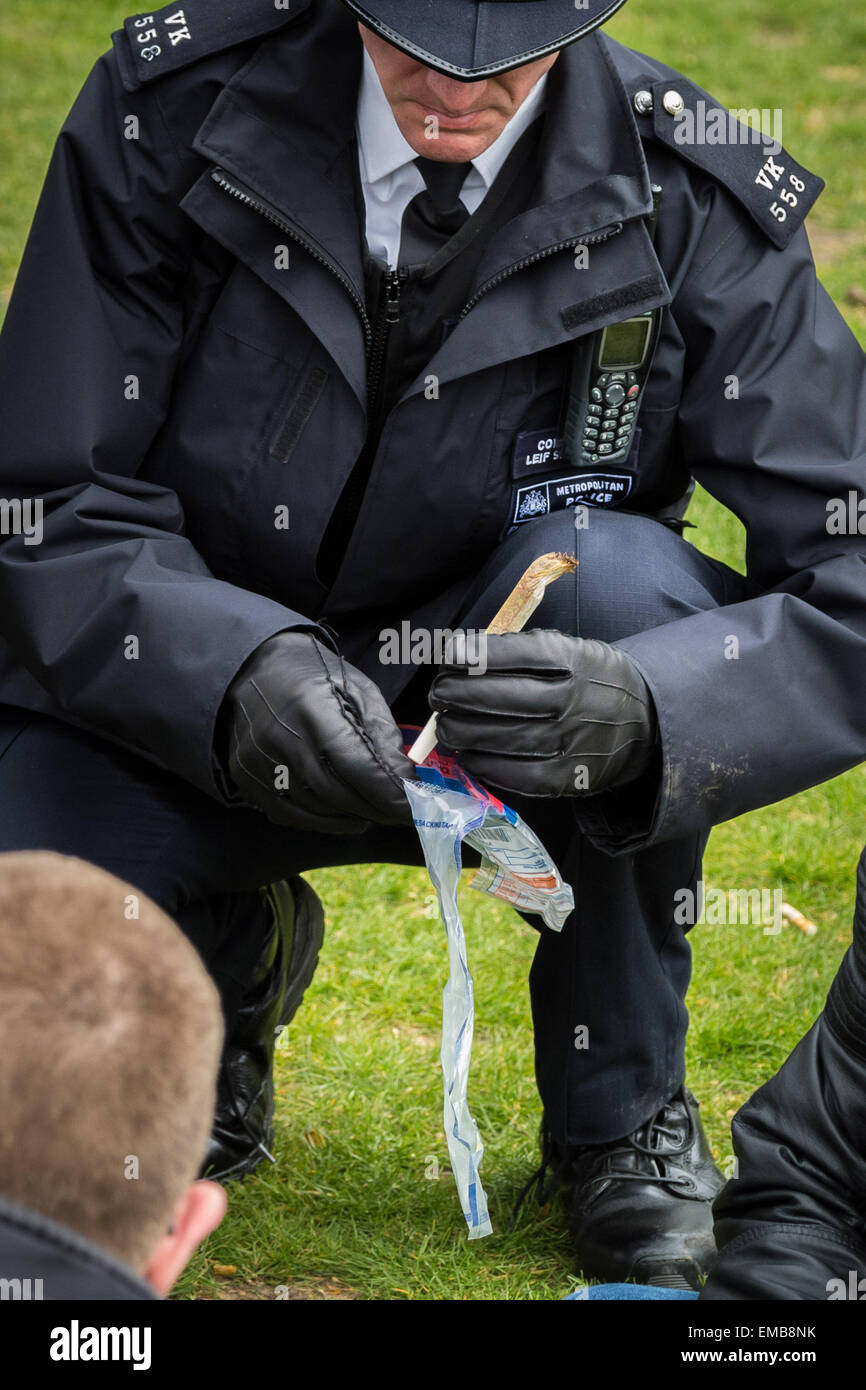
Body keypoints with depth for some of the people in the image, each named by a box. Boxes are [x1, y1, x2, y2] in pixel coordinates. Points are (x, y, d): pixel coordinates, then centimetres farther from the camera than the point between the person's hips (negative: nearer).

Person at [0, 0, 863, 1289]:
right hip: (194, 703, 0)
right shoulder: (170, 106, -18)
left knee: (614, 576, -33)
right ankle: (231, 956, 14)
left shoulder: (692, 202, -19)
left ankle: (623, 1108, -9)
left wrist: (645, 710, -43)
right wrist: (236, 671, -37)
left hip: (508, 697, 0)